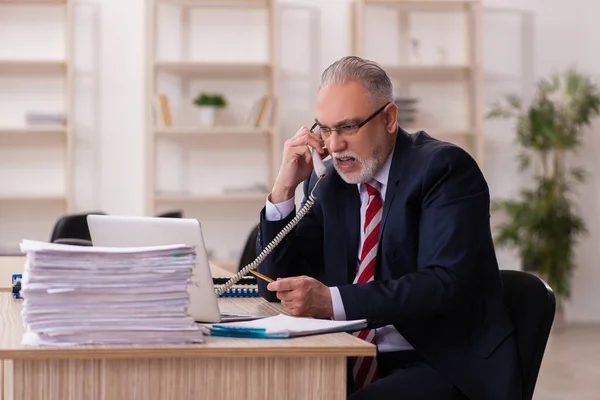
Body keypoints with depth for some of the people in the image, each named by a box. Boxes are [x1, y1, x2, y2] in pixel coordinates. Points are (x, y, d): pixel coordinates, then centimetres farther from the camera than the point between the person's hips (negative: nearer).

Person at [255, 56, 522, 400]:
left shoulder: (445, 168, -10)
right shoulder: (328, 182, 8)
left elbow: (444, 284, -23)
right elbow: (278, 287, 9)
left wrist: (333, 301, -32)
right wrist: (286, 186, -2)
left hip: (447, 368, -6)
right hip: (358, 365, 6)